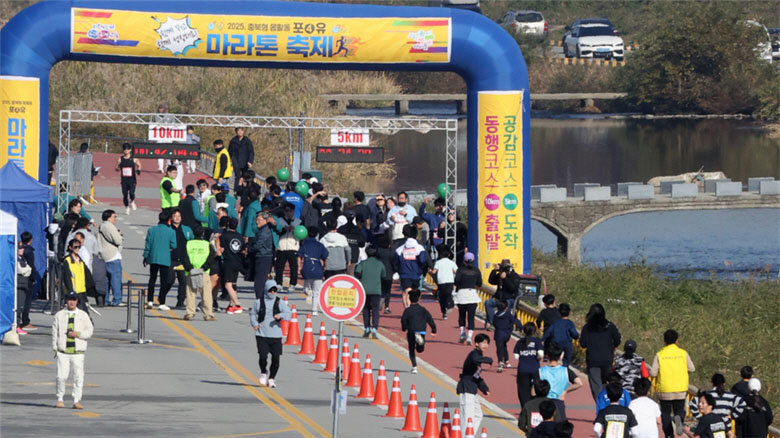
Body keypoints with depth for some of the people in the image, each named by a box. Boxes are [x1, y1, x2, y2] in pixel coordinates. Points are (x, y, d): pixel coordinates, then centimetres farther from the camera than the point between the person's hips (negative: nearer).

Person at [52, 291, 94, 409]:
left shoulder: (83, 315, 10)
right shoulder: (59, 315, 9)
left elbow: (89, 332, 7)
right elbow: (54, 333, 9)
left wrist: (78, 334, -10)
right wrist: (55, 349, 2)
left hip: (78, 352, 0)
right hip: (62, 351, 0)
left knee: (78, 376, -6)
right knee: (61, 376, -7)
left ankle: (77, 401, -1)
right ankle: (60, 399, 8)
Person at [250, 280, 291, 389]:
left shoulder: (280, 302, 5)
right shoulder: (259, 302, 5)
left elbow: (288, 314, -4)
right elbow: (252, 314, 15)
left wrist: (280, 315, -24)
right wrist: (254, 324, -4)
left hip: (276, 335, 1)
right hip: (262, 334, -1)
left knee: (275, 358, -1)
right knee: (263, 356, -12)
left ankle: (271, 379, 18)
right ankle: (264, 373, 19)